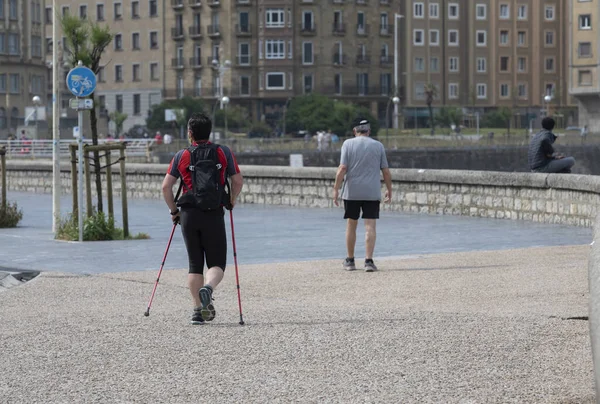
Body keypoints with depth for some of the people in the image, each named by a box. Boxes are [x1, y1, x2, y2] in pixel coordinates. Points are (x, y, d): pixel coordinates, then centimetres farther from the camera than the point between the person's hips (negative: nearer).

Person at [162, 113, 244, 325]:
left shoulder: (181, 156, 6)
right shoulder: (224, 152, 5)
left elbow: (166, 186, 1)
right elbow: (238, 182, 5)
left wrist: (173, 210, 14)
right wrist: (231, 201, 22)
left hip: (189, 214, 1)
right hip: (214, 215, -1)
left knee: (195, 264, 11)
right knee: (217, 263, 5)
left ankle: (198, 308, 4)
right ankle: (208, 287, -27)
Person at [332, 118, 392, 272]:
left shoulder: (348, 144, -1)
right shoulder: (378, 146, 4)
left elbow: (342, 168, -8)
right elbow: (386, 171, 5)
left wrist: (336, 189, -5)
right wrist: (389, 189, 16)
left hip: (352, 192, 0)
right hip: (372, 193, 0)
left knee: (351, 225, 11)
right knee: (370, 226, -2)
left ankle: (350, 261, 18)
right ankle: (369, 261, -11)